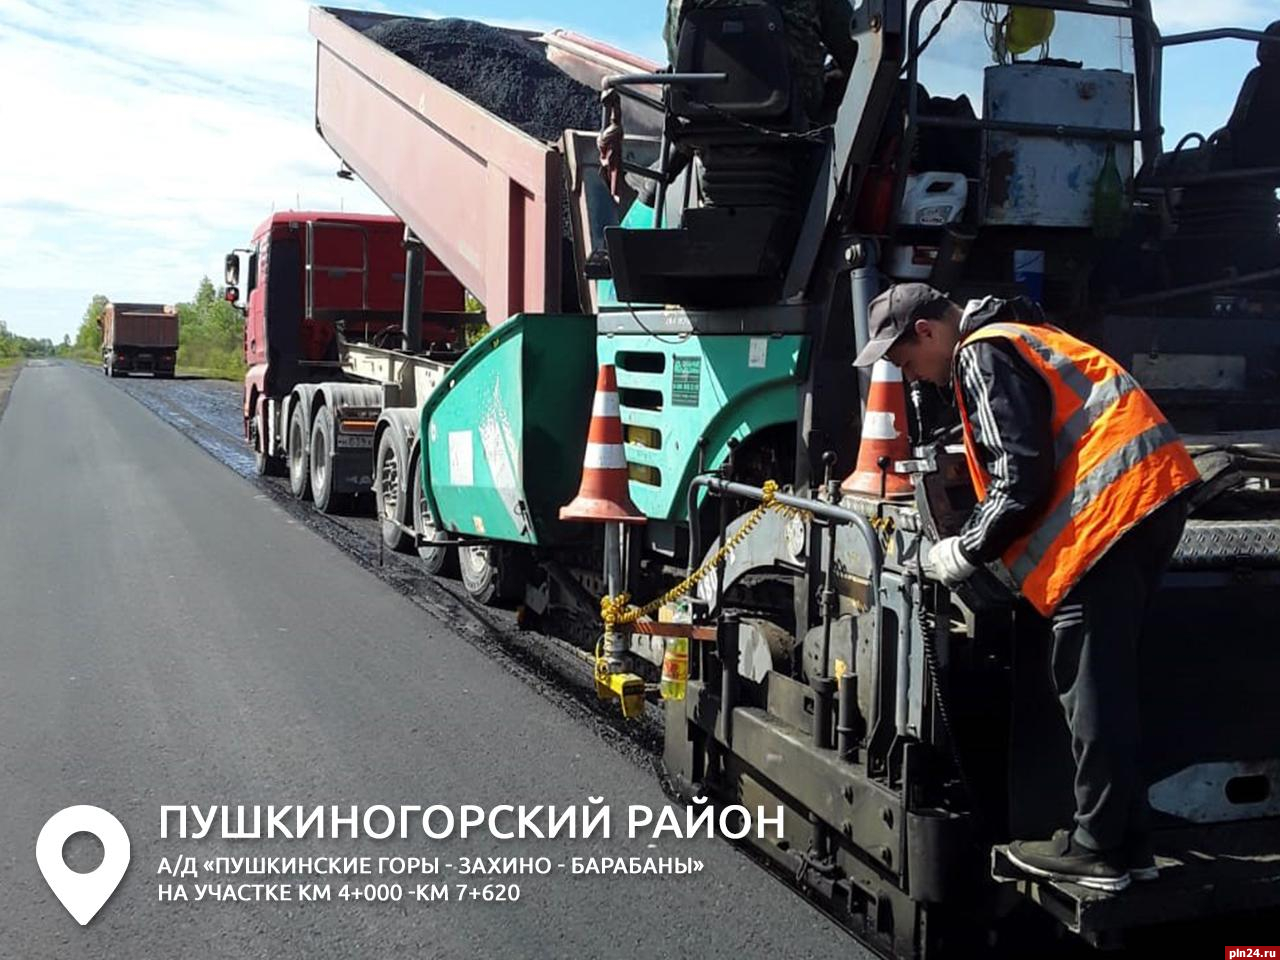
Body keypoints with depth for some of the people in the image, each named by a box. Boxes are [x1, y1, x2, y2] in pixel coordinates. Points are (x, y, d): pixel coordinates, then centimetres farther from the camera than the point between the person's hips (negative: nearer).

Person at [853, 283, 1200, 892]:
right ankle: (1126, 841, 19)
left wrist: (967, 551, -4)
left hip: (1112, 505, -11)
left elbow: (1022, 477, -15)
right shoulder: (1016, 340, 26)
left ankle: (1100, 852, 3)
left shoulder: (983, 354, -6)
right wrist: (983, 544, 16)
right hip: (1150, 496, 11)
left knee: (1090, 686, -5)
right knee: (1104, 680, 14)